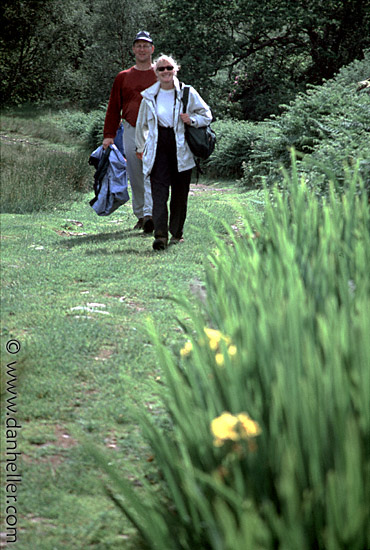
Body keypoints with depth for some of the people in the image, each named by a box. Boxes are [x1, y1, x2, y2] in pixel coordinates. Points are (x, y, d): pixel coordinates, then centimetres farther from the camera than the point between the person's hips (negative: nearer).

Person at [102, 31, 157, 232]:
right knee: (135, 176, 6)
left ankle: (150, 214, -23)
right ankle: (140, 215, 16)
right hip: (131, 131, 3)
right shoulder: (123, 77, 13)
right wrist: (109, 135, 5)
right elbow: (113, 108, 13)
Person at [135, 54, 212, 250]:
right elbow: (142, 124, 21)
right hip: (158, 148, 0)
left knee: (180, 193, 7)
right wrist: (140, 147, 22)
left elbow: (207, 115, 11)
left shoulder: (188, 93, 3)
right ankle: (160, 235, -19)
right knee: (159, 191, -12)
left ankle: (176, 233, 22)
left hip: (181, 149, 0)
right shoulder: (149, 96, 8)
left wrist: (192, 119, -9)